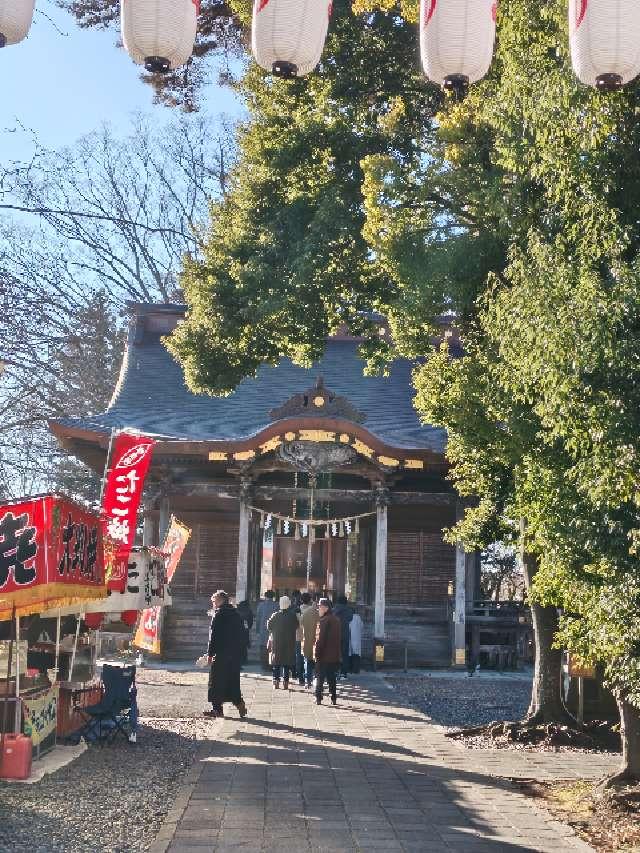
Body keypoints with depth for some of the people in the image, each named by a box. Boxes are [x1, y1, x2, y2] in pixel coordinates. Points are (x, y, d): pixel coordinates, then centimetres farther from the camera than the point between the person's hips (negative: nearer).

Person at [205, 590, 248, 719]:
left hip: (222, 655, -7)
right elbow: (242, 633, 14)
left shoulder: (219, 614, -10)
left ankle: (217, 708, 1)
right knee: (233, 680, 14)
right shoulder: (236, 613, 12)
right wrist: (239, 651, 17)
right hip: (236, 654, 7)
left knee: (217, 681, 0)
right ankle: (239, 704, 8)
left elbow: (214, 635, -14)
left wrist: (210, 653, -11)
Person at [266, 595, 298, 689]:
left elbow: (269, 626, 0)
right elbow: (296, 627, 0)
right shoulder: (293, 616, -10)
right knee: (287, 664, 7)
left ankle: (276, 681, 5)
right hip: (289, 644, -1)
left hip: (276, 643, 1)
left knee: (276, 664, 9)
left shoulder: (275, 616, -8)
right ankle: (285, 682, 5)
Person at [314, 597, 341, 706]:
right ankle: (333, 699, 11)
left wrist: (316, 653, -12)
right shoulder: (336, 620, 11)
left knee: (319, 677, 1)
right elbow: (340, 638, 16)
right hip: (334, 656, 7)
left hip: (323, 656, -7)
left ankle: (318, 698, 1)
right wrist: (339, 653, 21)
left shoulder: (323, 621, -15)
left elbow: (320, 639, -18)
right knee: (331, 677, 12)